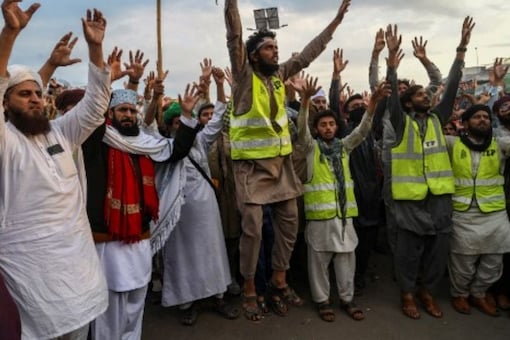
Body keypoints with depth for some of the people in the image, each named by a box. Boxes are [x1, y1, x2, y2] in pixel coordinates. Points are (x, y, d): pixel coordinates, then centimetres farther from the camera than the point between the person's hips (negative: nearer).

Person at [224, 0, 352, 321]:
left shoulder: (279, 74, 10)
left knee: (289, 222, 10)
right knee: (252, 228, -3)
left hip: (282, 159, 6)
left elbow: (308, 53, 14)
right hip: (252, 163, -6)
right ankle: (250, 290, 14)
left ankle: (279, 280, 27)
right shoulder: (244, 74, -5)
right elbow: (235, 36, -15)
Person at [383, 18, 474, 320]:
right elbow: (392, 97, -18)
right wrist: (392, 63, -31)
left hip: (440, 197, 5)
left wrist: (462, 49, -1)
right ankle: (408, 293, 25)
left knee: (438, 251, 13)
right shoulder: (402, 123, -3)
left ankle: (428, 292, 32)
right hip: (411, 198, -4)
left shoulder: (438, 119, 9)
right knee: (409, 251, 7)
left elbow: (452, 88, 4)